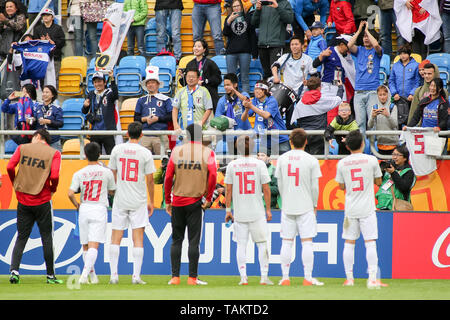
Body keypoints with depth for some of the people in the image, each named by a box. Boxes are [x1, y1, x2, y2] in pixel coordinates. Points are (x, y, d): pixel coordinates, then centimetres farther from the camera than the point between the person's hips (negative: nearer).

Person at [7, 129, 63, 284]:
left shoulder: (22, 148, 5)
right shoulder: (54, 153, 0)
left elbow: (10, 167, -5)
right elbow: (54, 176, -13)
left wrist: (15, 184, 11)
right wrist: (53, 190, 6)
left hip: (23, 200, 2)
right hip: (43, 201, -2)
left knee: (21, 238, 8)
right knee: (47, 238, 6)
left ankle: (14, 270, -7)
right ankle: (50, 275, 9)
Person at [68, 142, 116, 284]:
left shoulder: (79, 174, 1)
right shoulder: (107, 172, 0)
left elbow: (70, 193, -8)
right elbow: (112, 191, 12)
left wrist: (76, 204, 11)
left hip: (84, 209, 2)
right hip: (99, 209, -2)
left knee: (85, 246, 15)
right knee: (93, 246, -8)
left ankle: (92, 275, 22)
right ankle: (84, 274, -25)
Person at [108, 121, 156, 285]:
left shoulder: (117, 149, 2)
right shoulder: (145, 153, -4)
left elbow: (112, 175, 6)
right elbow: (150, 180, -2)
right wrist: (151, 202, 8)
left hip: (120, 200, 2)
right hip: (139, 201, -1)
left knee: (116, 237, 7)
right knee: (138, 238, 1)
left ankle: (114, 274, 2)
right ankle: (136, 276, -4)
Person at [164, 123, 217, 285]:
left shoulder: (177, 150, 5)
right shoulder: (207, 152, 0)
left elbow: (168, 177, 2)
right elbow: (213, 175, -12)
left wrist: (167, 201, 9)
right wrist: (208, 198, -3)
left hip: (177, 201, 2)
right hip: (196, 202, -2)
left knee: (176, 240, 8)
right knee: (194, 241, 0)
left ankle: (175, 276, 5)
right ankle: (192, 277, -1)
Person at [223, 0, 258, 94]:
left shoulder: (248, 17, 7)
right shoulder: (229, 18, 11)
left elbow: (253, 36, 6)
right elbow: (225, 33, -2)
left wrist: (254, 53, 1)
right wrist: (229, 21, -18)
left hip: (245, 51, -1)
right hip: (231, 51, 1)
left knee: (245, 78, -1)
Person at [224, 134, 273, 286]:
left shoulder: (232, 165, 0)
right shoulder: (259, 164, -3)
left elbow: (228, 190, 1)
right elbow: (266, 189, -3)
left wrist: (228, 210, 9)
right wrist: (268, 209, 5)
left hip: (239, 212, 1)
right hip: (257, 212, -1)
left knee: (241, 245, 5)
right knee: (262, 243, 6)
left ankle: (243, 277, 0)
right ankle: (264, 276, 2)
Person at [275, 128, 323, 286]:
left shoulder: (282, 159, 1)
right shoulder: (311, 160, -6)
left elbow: (280, 184, 6)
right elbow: (314, 186, -4)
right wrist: (314, 205, 9)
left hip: (287, 207, 2)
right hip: (306, 207, -2)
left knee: (286, 242, 6)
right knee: (307, 242, 0)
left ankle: (285, 277, 6)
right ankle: (308, 278, -3)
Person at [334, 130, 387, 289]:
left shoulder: (342, 163, -1)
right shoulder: (371, 160, -6)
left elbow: (342, 186, 9)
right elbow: (378, 181, 5)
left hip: (350, 209, 2)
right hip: (367, 209, -2)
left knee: (349, 243, 9)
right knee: (370, 243, -3)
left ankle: (349, 278, 11)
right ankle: (372, 278, -10)